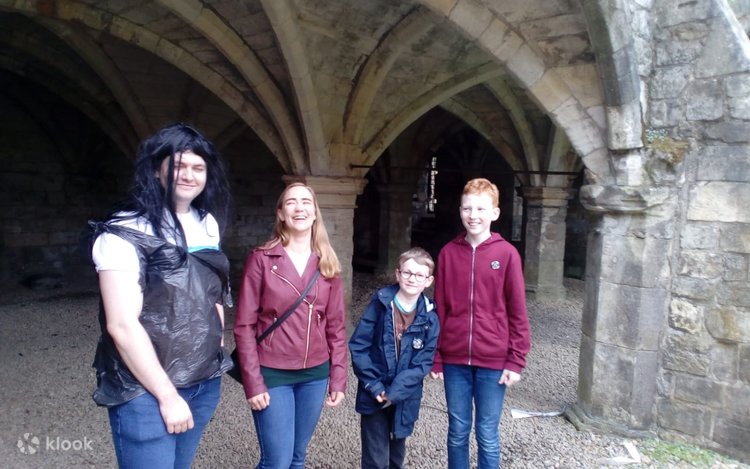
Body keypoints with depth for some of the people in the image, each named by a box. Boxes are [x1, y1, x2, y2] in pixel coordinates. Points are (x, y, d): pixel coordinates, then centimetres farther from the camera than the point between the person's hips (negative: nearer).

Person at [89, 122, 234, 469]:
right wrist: (167, 395, -15)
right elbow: (121, 325, -19)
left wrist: (217, 339, 6)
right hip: (145, 391, -6)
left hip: (205, 381, 6)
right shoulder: (125, 231, -15)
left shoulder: (209, 225, 4)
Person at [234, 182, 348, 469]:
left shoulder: (327, 263, 3)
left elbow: (336, 326, 5)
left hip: (315, 373, 4)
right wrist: (253, 382, -11)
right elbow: (244, 326, -8)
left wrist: (338, 378, 2)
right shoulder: (261, 259, -7)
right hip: (272, 373, -4)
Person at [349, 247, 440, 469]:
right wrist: (373, 386, -15)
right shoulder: (380, 304, -11)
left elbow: (423, 363, -7)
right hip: (373, 395, -2)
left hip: (405, 398, 2)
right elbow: (358, 346, -10)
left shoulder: (429, 318, -6)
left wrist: (394, 391, -17)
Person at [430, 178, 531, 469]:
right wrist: (435, 357, 4)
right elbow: (439, 309, 4)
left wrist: (516, 360, -6)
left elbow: (517, 312, -3)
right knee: (457, 432, 14)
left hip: (494, 361, -2)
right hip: (454, 360, 2)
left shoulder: (507, 254, -6)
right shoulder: (448, 253, 1)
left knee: (487, 436, 10)